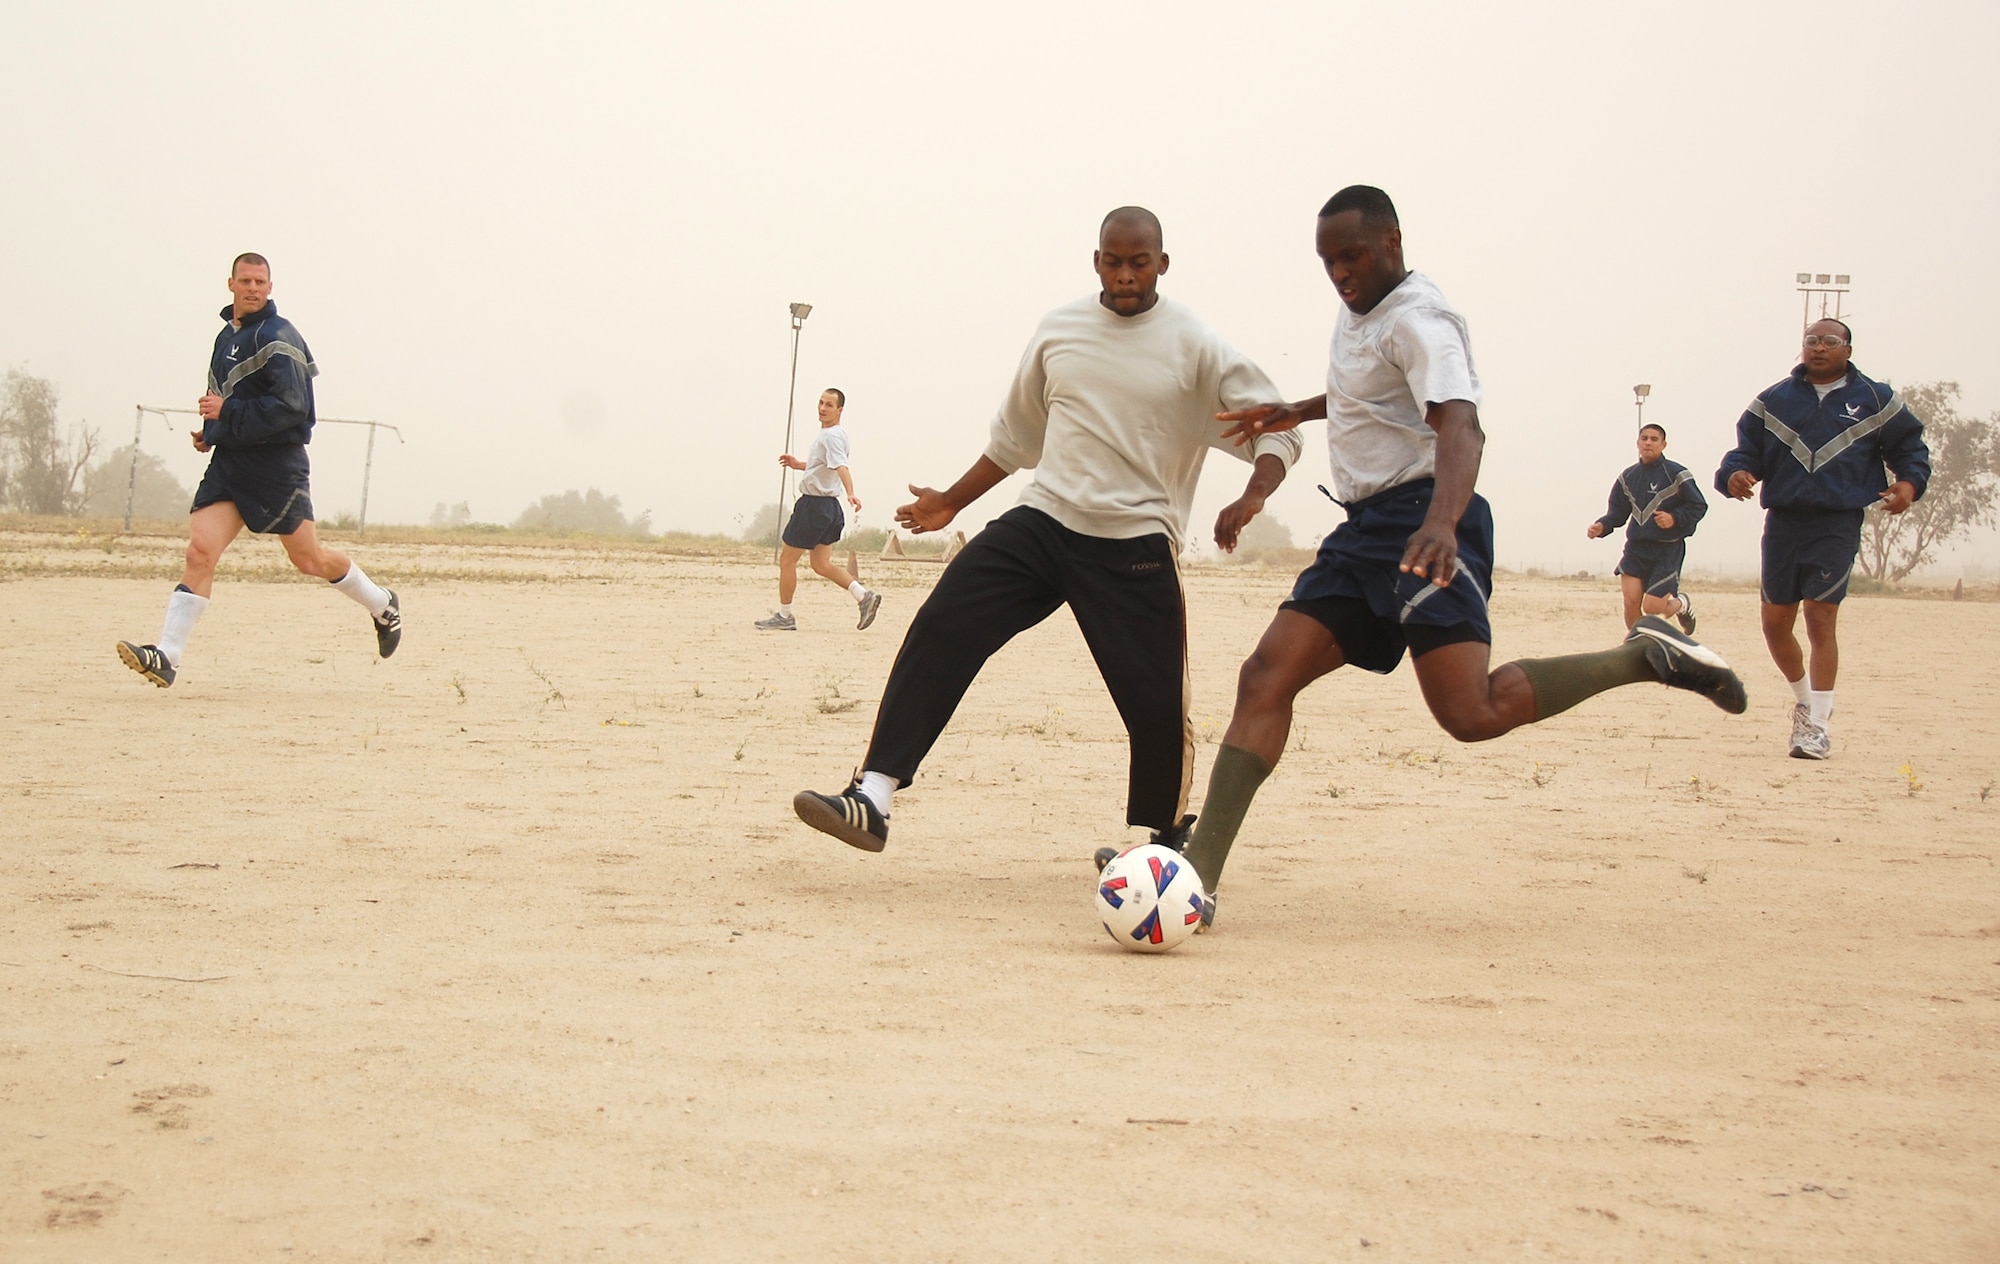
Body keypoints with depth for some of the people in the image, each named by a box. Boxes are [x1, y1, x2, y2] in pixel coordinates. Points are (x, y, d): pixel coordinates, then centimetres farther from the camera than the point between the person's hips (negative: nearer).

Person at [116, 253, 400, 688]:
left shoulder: (277, 337, -10)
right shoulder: (227, 336, 16)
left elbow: (291, 405, -19)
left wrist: (227, 413, -20)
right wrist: (211, 431, 12)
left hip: (277, 463, -6)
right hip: (229, 460, 7)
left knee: (308, 558, 5)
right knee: (200, 550, -9)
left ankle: (383, 606, 29)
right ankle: (166, 657, -16)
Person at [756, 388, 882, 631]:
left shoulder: (832, 436, -17)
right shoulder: (827, 434, 15)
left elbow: (840, 466, -34)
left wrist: (850, 493, -50)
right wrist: (798, 464, 20)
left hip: (815, 506, -10)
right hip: (827, 506, 10)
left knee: (787, 560, 1)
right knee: (821, 564, 11)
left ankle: (784, 616, 10)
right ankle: (863, 596, 0)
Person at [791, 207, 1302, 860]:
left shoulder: (1195, 346, -2)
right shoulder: (1059, 329, 9)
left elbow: (1276, 427, -2)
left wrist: (1253, 495, -22)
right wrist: (951, 502, 24)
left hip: (1136, 545, -2)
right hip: (1042, 521, 3)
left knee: (1158, 706, -6)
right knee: (940, 629, -16)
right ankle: (871, 800, -19)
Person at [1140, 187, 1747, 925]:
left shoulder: (1416, 319, -11)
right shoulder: (1359, 315, 19)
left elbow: (1460, 426, -28)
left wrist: (1442, 519, -45)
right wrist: (1296, 412, 46)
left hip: (1421, 523, -9)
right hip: (1366, 531, 10)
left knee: (1472, 714, -24)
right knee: (1265, 679, -3)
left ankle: (1643, 657, -5)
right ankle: (1198, 876, -8)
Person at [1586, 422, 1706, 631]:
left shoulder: (1677, 475, -7)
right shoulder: (1628, 477, 8)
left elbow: (1699, 506, -4)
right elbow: (1617, 512, 13)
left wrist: (1675, 518, -20)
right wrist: (1601, 527, -6)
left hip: (1668, 549, -4)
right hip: (1636, 547, 4)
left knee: (1652, 607, -7)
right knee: (1631, 603, -7)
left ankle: (1682, 604, 28)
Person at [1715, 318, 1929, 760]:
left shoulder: (1874, 400, 6)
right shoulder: (1774, 401, 10)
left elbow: (1910, 445, 12)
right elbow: (1747, 450, 9)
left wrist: (1909, 483, -8)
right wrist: (1735, 474, -13)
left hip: (1838, 526, -3)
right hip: (1783, 521, 3)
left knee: (1820, 617, -12)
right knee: (1775, 621, 4)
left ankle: (1818, 726, -4)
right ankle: (1804, 699, 31)